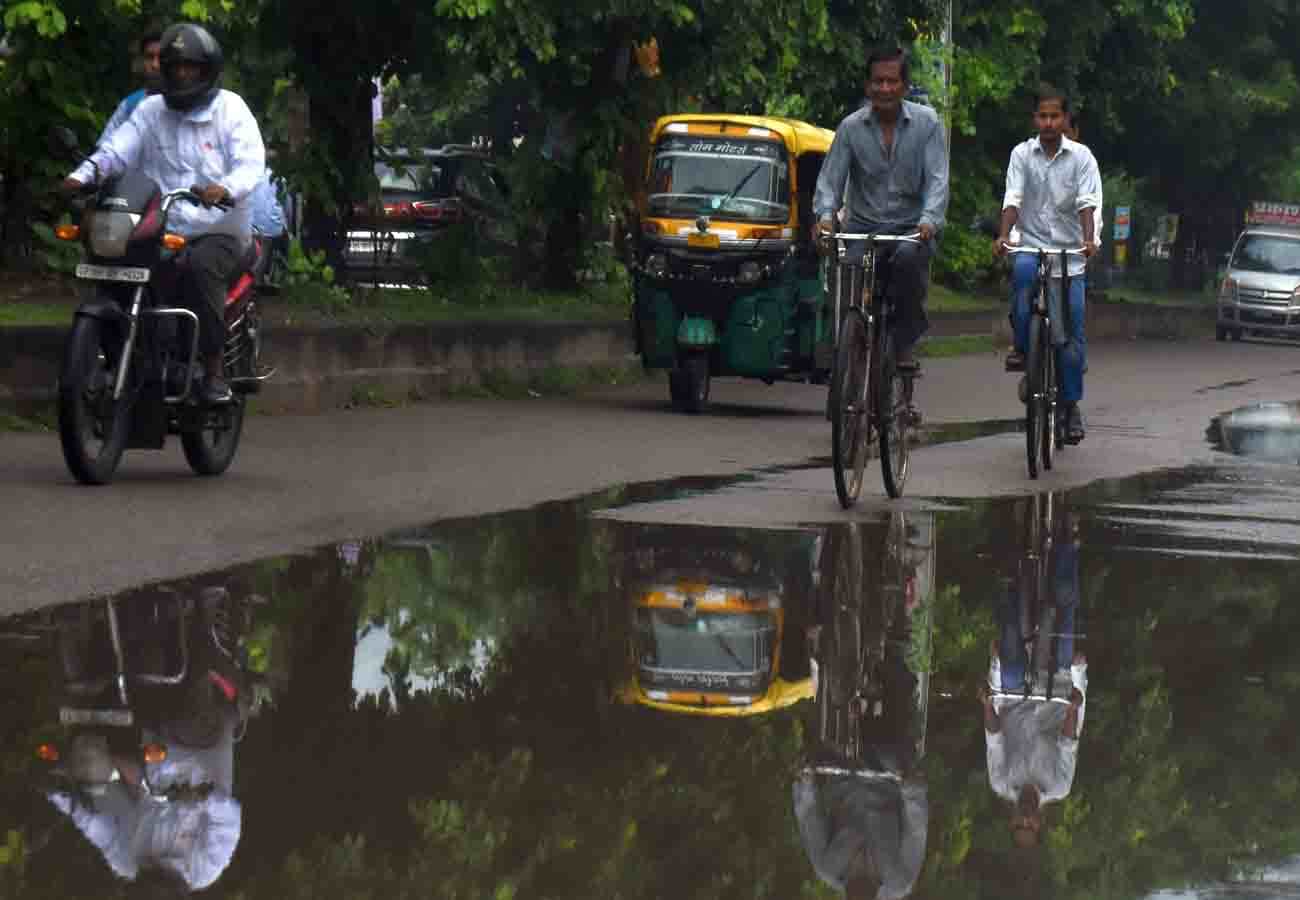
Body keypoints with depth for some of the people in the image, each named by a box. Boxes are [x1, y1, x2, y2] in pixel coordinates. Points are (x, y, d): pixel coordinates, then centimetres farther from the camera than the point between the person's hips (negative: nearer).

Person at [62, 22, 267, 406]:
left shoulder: (230, 109, 4)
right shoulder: (150, 111, 13)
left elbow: (252, 164, -10)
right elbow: (116, 149, -1)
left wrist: (225, 189, -32)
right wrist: (82, 175, -22)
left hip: (219, 232, -4)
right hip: (161, 232, 4)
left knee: (201, 266, -35)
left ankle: (213, 371, -29)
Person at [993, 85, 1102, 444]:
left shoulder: (1081, 156, 0)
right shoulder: (1022, 154, 1)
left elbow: (1087, 203, -10)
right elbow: (1013, 199, -9)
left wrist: (1089, 239, -27)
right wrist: (1003, 236, -26)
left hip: (1069, 252, 1)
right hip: (1031, 244, -1)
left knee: (1072, 333, -1)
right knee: (1022, 271, -37)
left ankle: (1071, 404, 12)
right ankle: (1021, 345, -18)